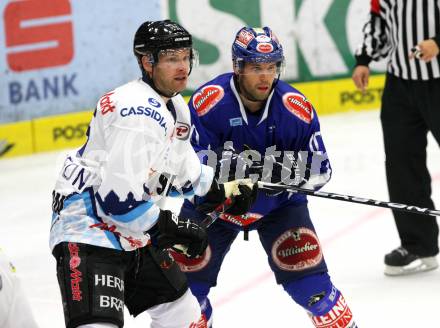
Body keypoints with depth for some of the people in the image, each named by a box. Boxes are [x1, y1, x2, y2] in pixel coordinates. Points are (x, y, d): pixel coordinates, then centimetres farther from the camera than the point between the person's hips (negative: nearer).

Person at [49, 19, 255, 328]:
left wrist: (221, 189, 28)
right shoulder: (139, 113, -23)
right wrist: (167, 225, -18)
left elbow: (181, 166, 29)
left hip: (133, 234, 11)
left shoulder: (175, 107, 10)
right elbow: (118, 196, -28)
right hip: (88, 230, -11)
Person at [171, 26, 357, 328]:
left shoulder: (296, 108, -18)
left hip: (279, 204, 0)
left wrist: (285, 167, -34)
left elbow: (320, 169, -13)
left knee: (308, 281, -10)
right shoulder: (209, 102, -23)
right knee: (186, 281, 0)